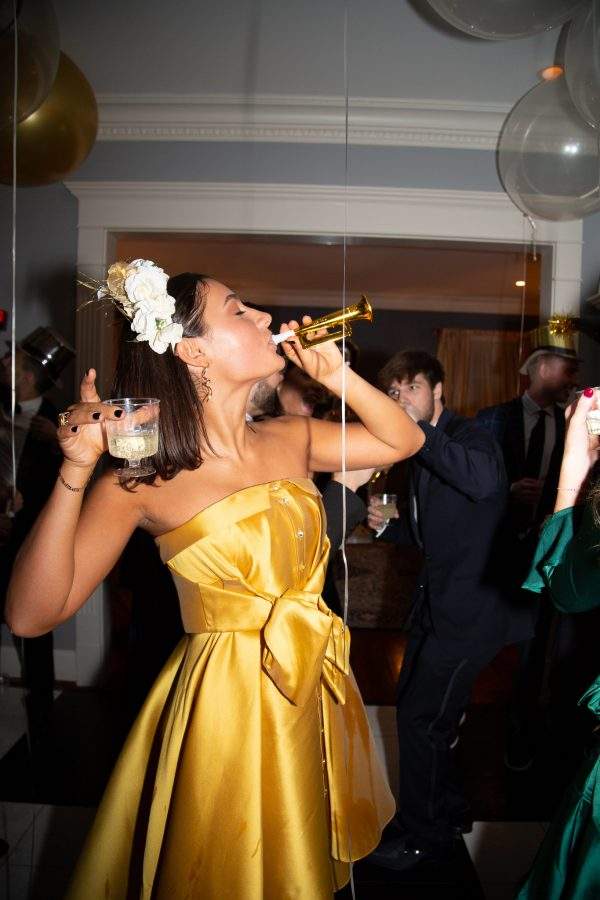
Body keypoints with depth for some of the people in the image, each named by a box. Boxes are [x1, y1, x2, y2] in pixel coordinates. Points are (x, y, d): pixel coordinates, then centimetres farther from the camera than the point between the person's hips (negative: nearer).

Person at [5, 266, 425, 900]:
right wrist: (75, 471, -30)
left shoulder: (291, 439, -2)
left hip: (314, 693, 6)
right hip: (221, 702, -5)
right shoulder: (143, 479, -17)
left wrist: (335, 374, -5)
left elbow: (404, 441, 8)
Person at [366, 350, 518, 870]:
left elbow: (484, 480, -40)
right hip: (437, 607, 9)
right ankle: (448, 811, 41)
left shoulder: (469, 436, -15)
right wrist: (388, 526, 3)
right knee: (414, 707, 18)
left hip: (470, 612, -9)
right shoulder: (422, 455, 12)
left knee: (421, 718, -1)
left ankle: (426, 836, 22)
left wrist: (418, 427, -36)